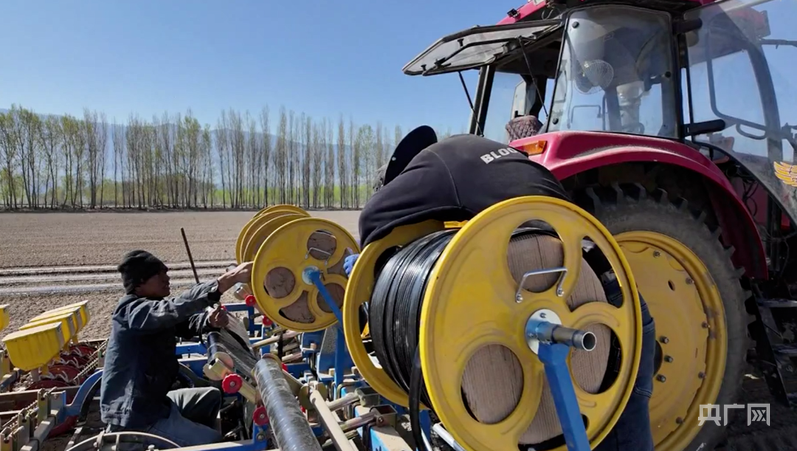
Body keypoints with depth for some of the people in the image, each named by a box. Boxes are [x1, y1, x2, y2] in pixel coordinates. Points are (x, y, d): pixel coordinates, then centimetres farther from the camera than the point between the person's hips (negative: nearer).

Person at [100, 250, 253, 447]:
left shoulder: (153, 307, 7)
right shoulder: (133, 311, -24)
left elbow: (186, 322, 4)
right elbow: (177, 307, -41)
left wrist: (210, 321, -22)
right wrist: (228, 279, -49)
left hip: (150, 400, 10)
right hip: (134, 414, -10)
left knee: (212, 396, 22)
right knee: (213, 441, -6)